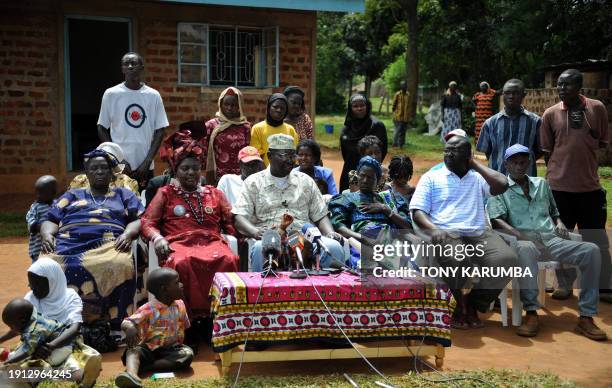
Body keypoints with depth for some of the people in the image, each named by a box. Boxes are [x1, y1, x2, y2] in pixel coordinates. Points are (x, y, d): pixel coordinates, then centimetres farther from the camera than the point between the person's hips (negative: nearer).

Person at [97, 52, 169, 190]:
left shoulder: (153, 95, 3)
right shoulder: (111, 94, 0)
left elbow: (160, 130, 3)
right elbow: (102, 129, 2)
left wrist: (148, 161, -6)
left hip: (145, 166, 2)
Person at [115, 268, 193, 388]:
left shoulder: (180, 305, 3)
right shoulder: (148, 309, -11)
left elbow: (184, 326, 15)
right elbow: (127, 322, -20)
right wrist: (130, 328, -43)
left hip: (172, 349, 3)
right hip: (149, 349, -3)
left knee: (188, 354, -27)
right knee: (133, 350, -31)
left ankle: (143, 367, -28)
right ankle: (132, 375, -64)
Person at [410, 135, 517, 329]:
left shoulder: (478, 177, 22)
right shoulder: (431, 177, 15)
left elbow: (502, 184, 1)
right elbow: (417, 211, 5)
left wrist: (474, 164, 11)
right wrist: (433, 229, -16)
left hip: (478, 233, 3)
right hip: (446, 233, -3)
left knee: (507, 258, -26)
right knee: (457, 259, -38)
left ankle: (473, 304, -6)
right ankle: (458, 305, -6)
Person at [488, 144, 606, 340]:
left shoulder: (541, 184, 27)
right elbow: (497, 220, -4)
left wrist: (559, 223, 10)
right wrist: (521, 236, -19)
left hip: (551, 240, 5)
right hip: (525, 240, -5)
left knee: (591, 250, -21)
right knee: (524, 249, -43)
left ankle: (586, 317, -20)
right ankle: (531, 313, -37)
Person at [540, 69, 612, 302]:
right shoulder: (550, 114, -2)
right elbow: (547, 151, 5)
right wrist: (558, 171, 5)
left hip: (589, 185, 0)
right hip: (559, 186, 0)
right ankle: (565, 284, 24)